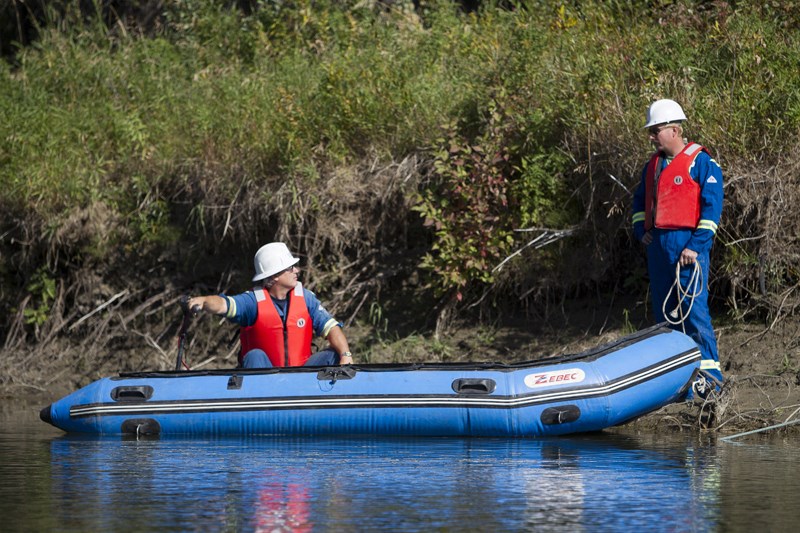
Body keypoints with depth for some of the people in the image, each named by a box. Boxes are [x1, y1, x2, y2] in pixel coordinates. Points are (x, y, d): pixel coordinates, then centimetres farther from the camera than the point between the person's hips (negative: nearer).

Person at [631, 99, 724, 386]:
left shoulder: (701, 162, -6)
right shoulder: (653, 164, 16)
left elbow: (712, 208, -11)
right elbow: (640, 200, 30)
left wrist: (696, 246, -16)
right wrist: (641, 229, 12)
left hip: (687, 246, -8)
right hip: (657, 244, 8)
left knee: (694, 308, -13)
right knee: (663, 309, 10)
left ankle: (709, 371, -13)